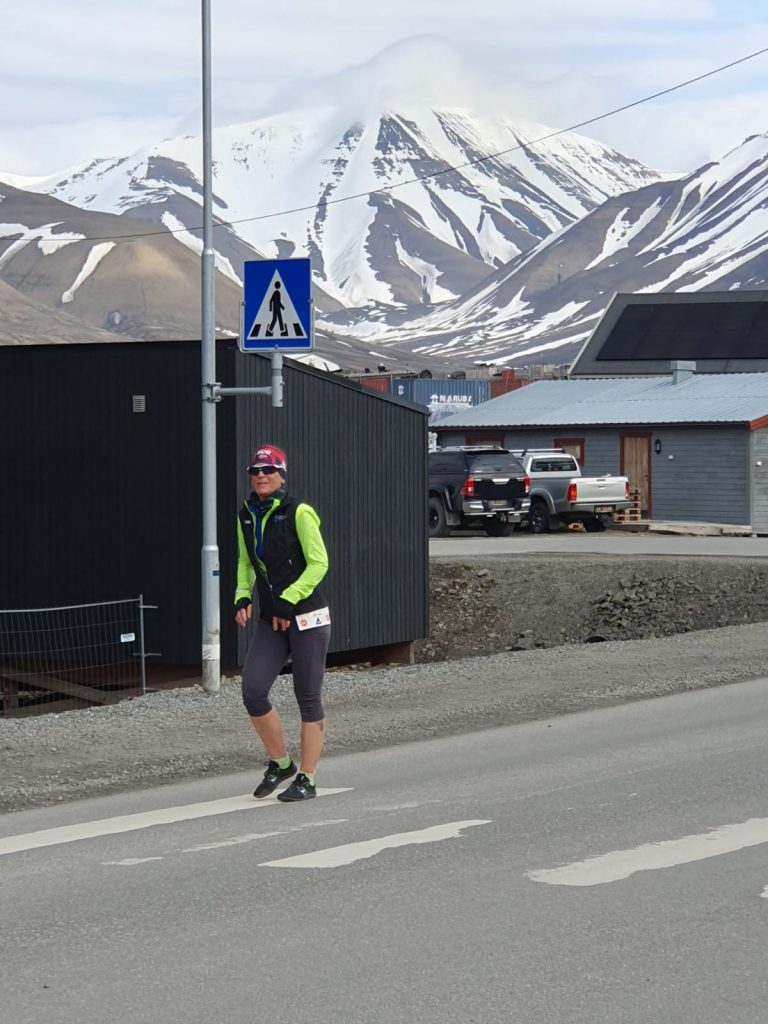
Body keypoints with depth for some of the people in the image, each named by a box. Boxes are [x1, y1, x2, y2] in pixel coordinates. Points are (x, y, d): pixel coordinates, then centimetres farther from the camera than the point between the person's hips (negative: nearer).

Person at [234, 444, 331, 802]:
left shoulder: (298, 513, -10)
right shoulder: (246, 516, 8)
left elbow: (318, 563, -12)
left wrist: (288, 600, -19)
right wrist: (242, 597, 2)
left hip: (307, 617, -5)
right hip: (270, 621, 6)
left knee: (308, 698, -1)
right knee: (253, 691, -7)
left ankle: (306, 779, 7)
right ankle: (280, 763, 13)